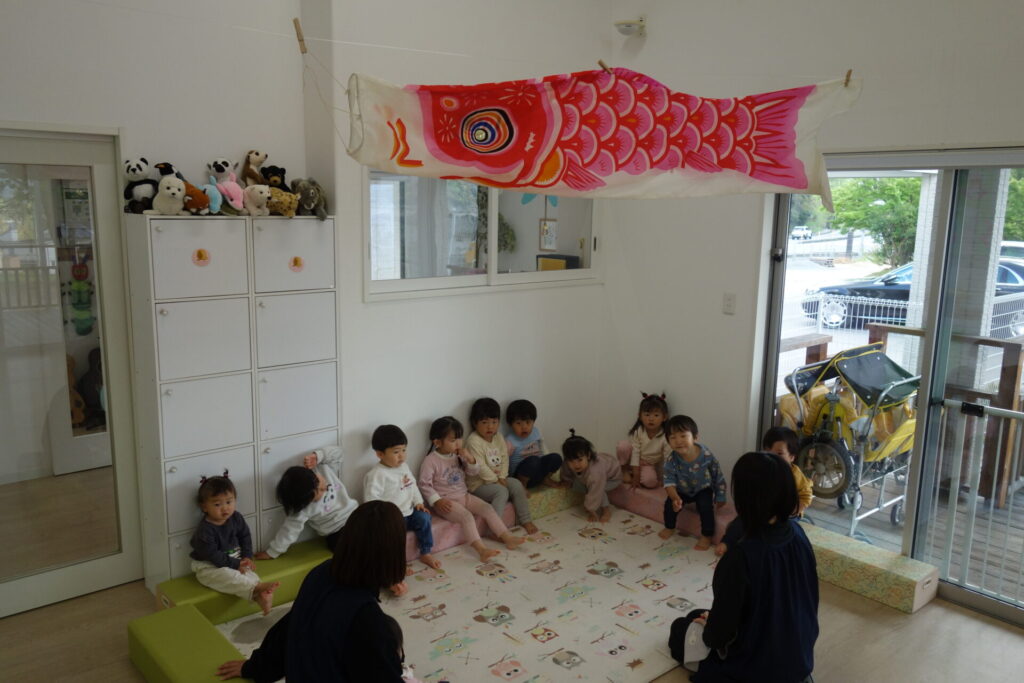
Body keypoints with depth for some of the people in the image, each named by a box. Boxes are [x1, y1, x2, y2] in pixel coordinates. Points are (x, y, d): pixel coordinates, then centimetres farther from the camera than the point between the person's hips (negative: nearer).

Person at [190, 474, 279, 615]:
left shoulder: (236, 518, -4)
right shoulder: (204, 530, -23)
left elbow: (245, 536, 9)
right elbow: (212, 555, -23)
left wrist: (247, 557, -5)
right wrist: (235, 564, -22)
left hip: (234, 559, 6)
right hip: (209, 566, -6)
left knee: (248, 571, -22)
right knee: (226, 575, -34)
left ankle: (259, 595, -39)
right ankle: (258, 587, -42)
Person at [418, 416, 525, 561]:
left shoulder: (459, 455, 5)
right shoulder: (430, 460, -14)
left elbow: (474, 472, 9)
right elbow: (424, 484, -15)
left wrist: (470, 459, -11)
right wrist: (437, 501, -22)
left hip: (464, 496, 7)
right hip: (446, 501, -7)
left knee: (488, 509, -9)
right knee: (467, 516, -30)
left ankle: (507, 538, -8)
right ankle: (481, 550, -39)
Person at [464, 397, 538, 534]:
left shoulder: (498, 438, 5)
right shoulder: (473, 441, -19)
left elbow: (504, 458, 3)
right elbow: (480, 467, -21)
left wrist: (502, 477, -10)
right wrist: (495, 480, -17)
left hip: (498, 478, 7)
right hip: (479, 483, -7)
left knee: (517, 485, -12)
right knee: (502, 492, -28)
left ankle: (525, 520, 0)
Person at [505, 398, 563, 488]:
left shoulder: (536, 432, 3)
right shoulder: (510, 441, -18)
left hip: (537, 471, 6)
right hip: (521, 476, -6)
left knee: (556, 457, -15)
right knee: (533, 460, -35)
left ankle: (545, 479, 9)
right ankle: (522, 485, -14)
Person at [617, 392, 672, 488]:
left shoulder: (665, 437, -21)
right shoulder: (638, 431, -18)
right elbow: (635, 453, -19)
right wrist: (636, 477, -22)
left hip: (648, 466, 0)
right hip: (634, 462, 1)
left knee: (650, 481, -32)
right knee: (623, 446, -29)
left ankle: (630, 473, -7)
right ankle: (624, 471, -6)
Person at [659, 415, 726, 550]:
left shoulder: (706, 454, -27)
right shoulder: (672, 460, -27)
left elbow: (718, 476, -13)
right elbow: (669, 482, -27)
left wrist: (720, 497, -5)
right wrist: (675, 498, -47)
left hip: (703, 489, -1)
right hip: (683, 491, 1)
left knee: (705, 506, -26)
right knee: (670, 504, -17)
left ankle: (707, 536, -4)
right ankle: (669, 527, 15)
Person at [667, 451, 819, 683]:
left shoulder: (741, 557, -34)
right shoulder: (797, 533, -13)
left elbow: (719, 635, -24)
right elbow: (806, 596, 5)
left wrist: (706, 625, 1)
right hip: (799, 656, 6)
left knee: (681, 627, 20)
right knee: (702, 615, 28)